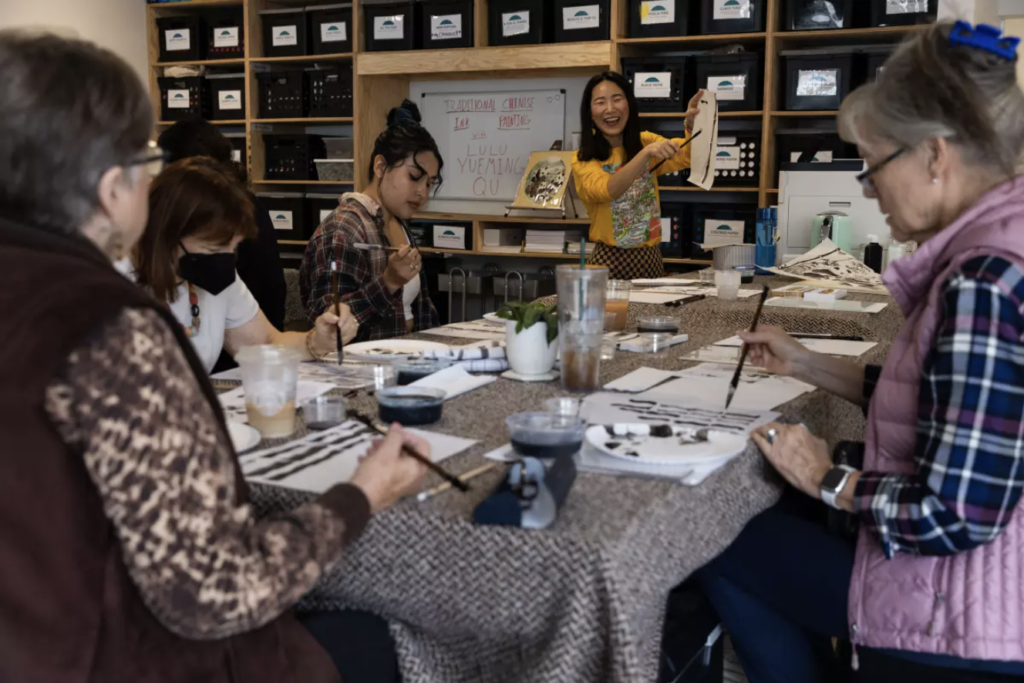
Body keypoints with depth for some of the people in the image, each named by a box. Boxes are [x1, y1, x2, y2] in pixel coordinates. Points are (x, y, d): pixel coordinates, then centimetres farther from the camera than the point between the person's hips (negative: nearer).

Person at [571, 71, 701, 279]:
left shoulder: (645, 141, 6)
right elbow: (609, 190, -26)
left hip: (651, 259, 4)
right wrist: (646, 153, -39)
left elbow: (687, 155, -11)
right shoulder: (583, 160, -6)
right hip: (610, 262, -4)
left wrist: (692, 123, -31)